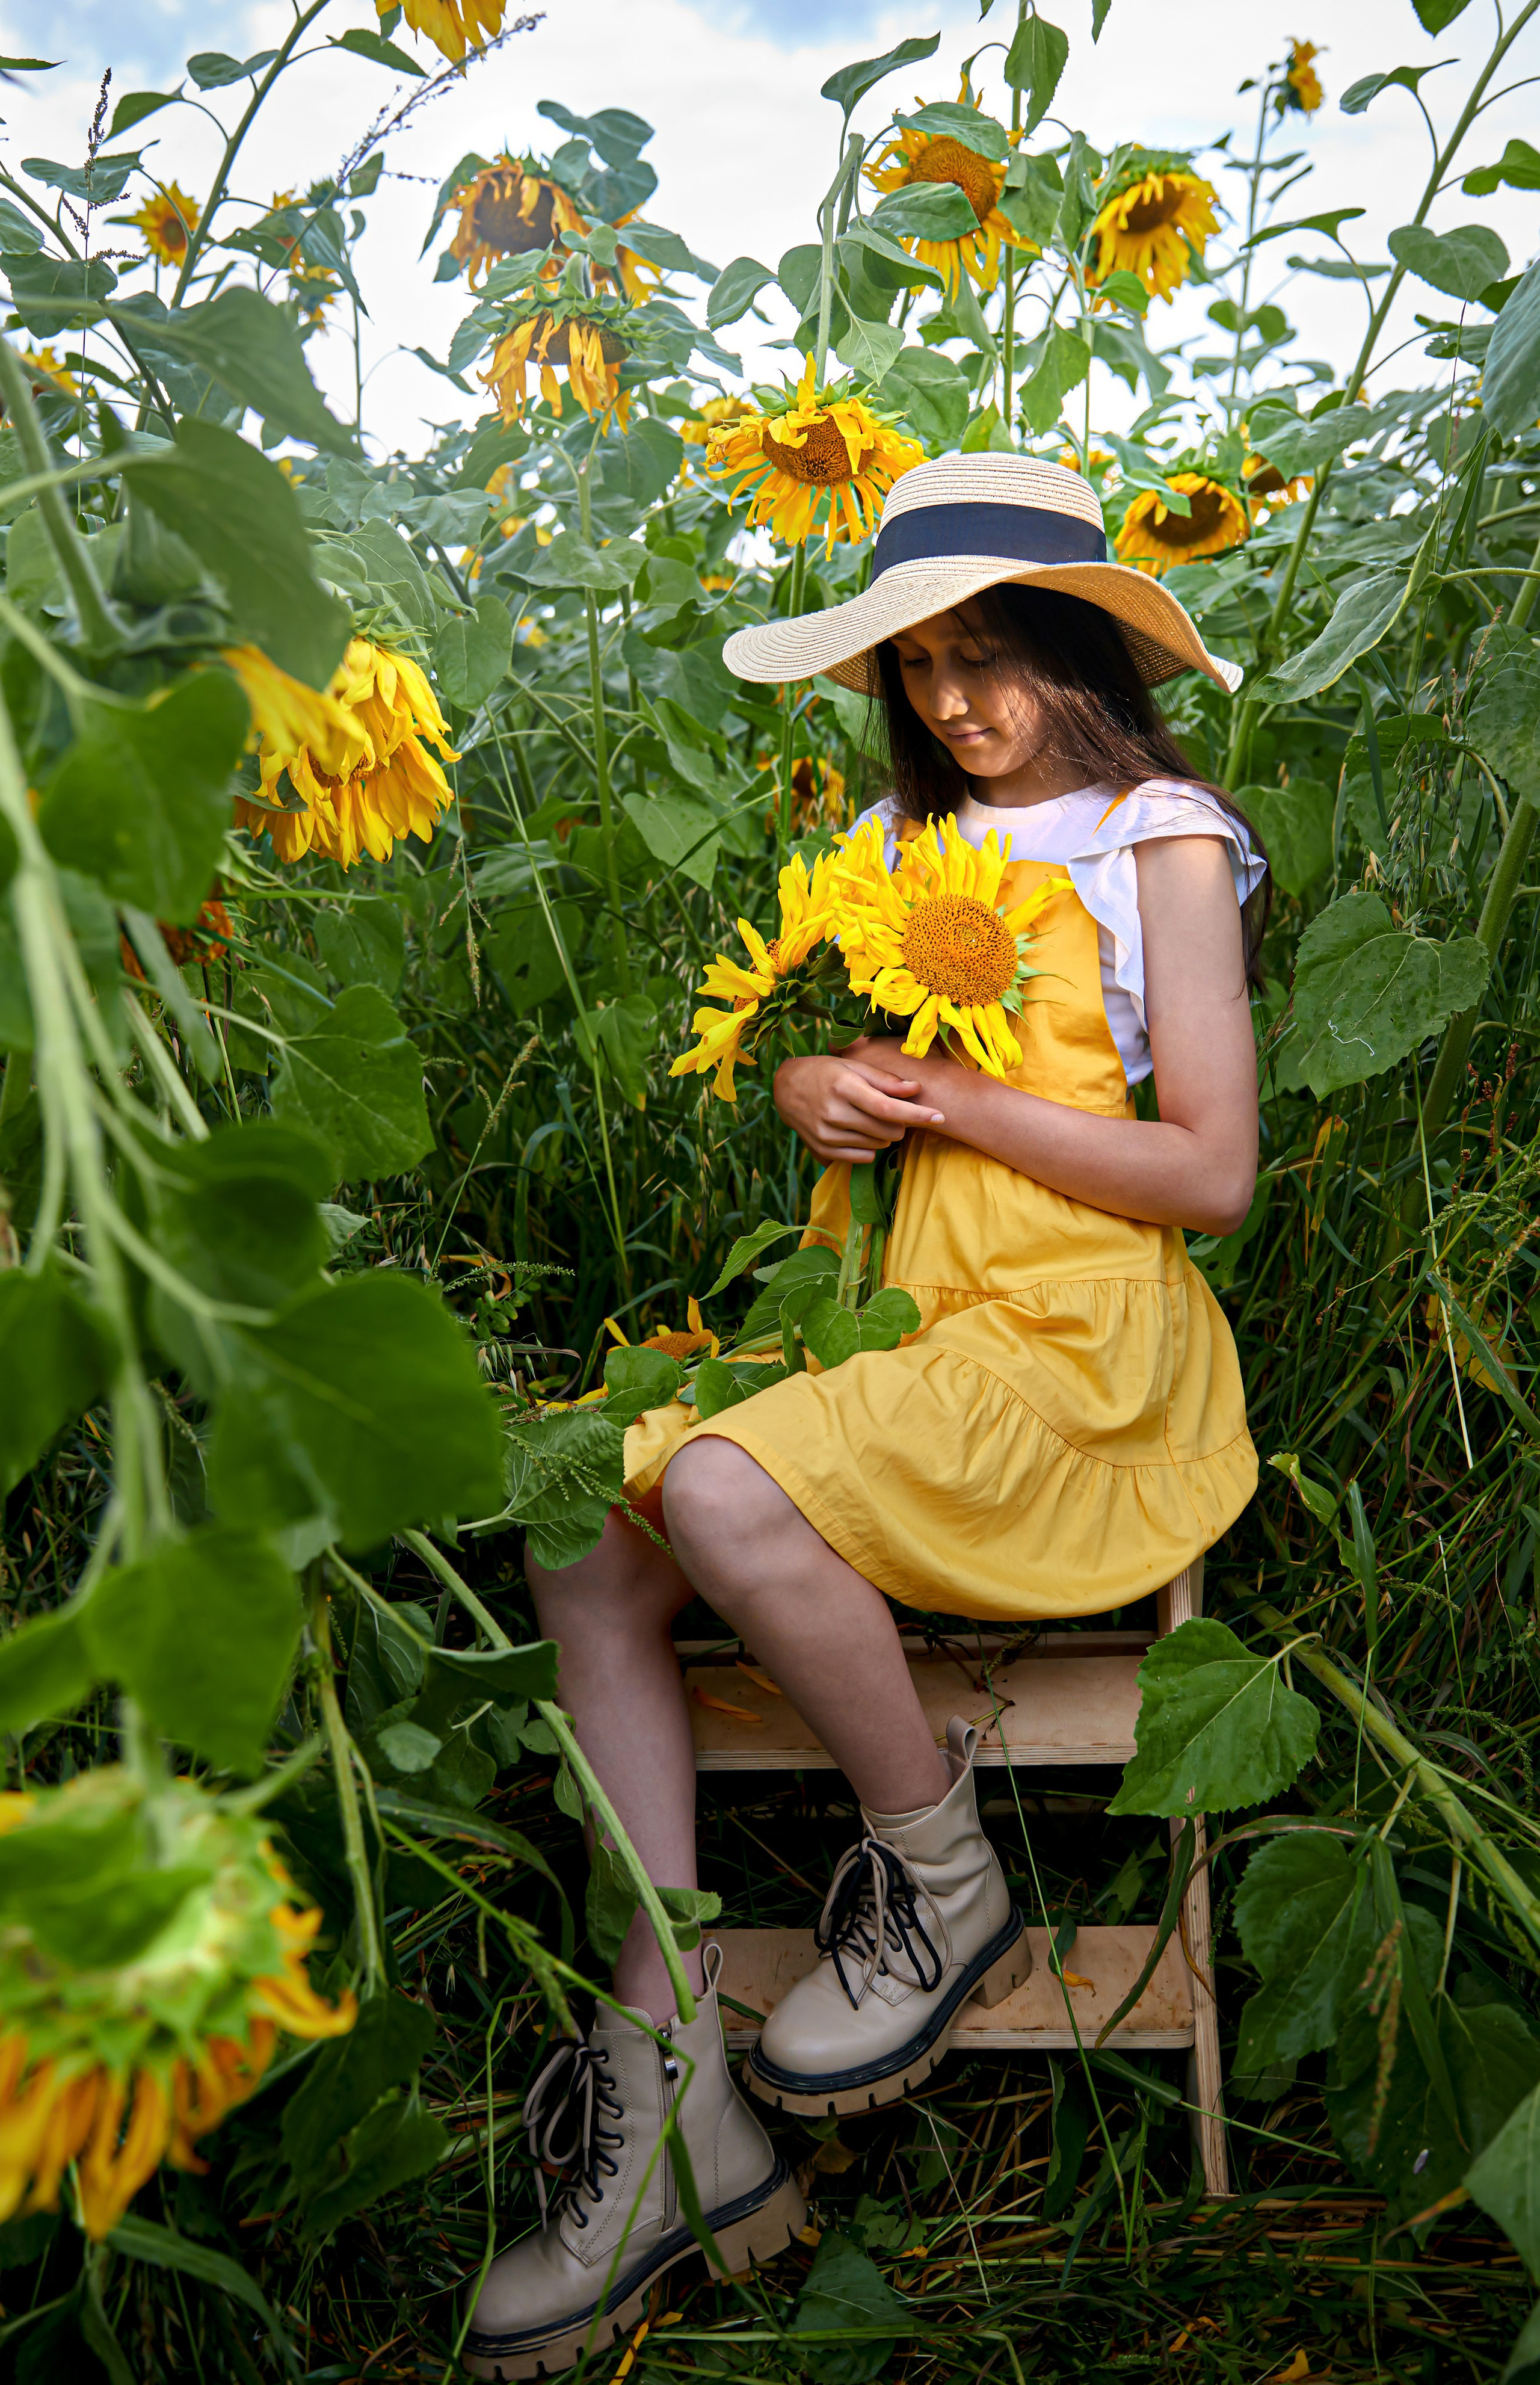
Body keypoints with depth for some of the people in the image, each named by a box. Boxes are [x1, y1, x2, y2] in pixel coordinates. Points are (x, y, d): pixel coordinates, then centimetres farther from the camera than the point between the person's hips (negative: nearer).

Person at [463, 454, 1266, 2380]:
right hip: (893, 1318, 7)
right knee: (585, 1545, -14)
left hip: (1081, 1347, -7)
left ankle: (944, 1891, -5)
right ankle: (668, 2102, -12)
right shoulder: (907, 836, 17)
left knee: (725, 1494, -31)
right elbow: (823, 1059, 22)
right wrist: (818, 1089, -2)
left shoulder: (1162, 842, -2)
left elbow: (1212, 1171, -8)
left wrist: (960, 1103, -11)